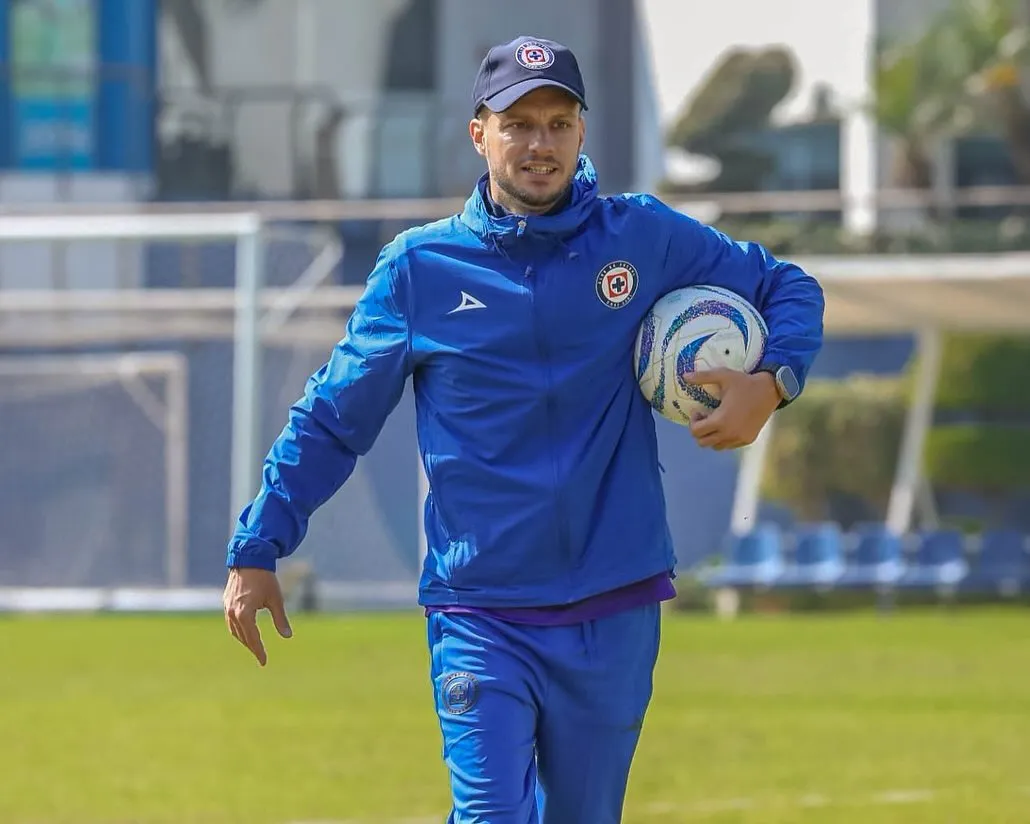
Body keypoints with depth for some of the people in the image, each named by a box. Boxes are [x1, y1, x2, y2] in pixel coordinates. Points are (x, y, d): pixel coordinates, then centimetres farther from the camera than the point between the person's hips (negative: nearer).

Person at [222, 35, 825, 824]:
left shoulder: (644, 238, 3)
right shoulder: (418, 269, 1)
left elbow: (788, 290, 13)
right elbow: (330, 421, 6)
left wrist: (771, 382, -7)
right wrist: (256, 552, 2)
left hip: (614, 613, 2)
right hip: (479, 618, -2)